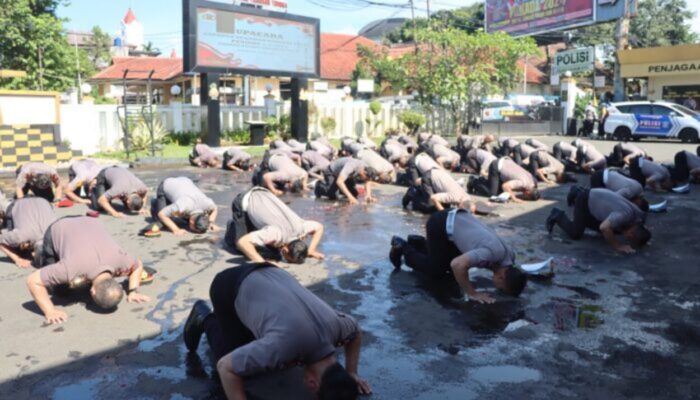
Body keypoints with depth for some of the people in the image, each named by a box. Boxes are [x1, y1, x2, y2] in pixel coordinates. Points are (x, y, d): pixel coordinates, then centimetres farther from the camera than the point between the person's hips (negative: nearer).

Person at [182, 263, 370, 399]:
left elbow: (356, 332, 5)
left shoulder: (337, 325, -22)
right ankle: (205, 319, 21)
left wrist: (351, 373, 0)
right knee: (235, 366, 2)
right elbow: (225, 366, -30)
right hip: (229, 286, -5)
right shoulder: (285, 346, -40)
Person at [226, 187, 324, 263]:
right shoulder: (277, 233, -42)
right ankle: (233, 225, 18)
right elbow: (243, 242, -49)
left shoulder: (300, 227, -23)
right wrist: (262, 262, -50)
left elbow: (319, 227, 0)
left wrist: (311, 250, -10)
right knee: (238, 243, -12)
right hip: (244, 202, -5)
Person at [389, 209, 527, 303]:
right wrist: (472, 293, -31)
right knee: (436, 270, 0)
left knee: (448, 266, 16)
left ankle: (417, 243, 32)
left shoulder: (510, 255, -5)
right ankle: (402, 247, 17)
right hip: (440, 224, -8)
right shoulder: (494, 253, -32)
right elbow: (457, 265, -43)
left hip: (456, 219, 8)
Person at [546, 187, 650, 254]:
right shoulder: (625, 216, -36)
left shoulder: (640, 216, -10)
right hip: (585, 199, -8)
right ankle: (558, 216, 13)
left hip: (595, 198, 8)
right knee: (575, 234, -13)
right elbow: (604, 227, -45)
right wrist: (618, 246, -34)